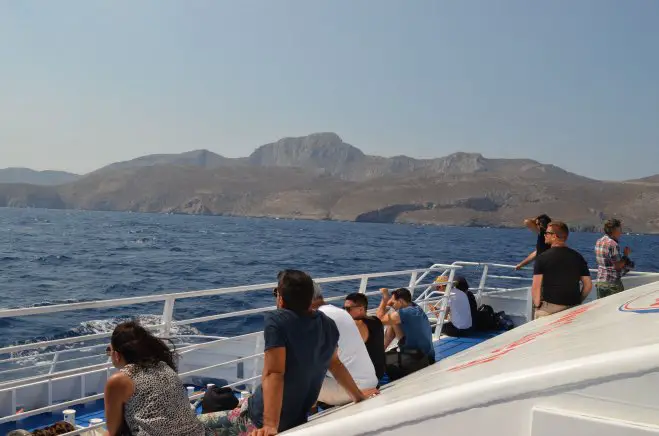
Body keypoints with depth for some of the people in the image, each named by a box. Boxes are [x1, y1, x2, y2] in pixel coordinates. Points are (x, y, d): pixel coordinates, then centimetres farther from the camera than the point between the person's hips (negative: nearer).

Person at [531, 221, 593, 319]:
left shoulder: (543, 257, -7)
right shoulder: (578, 257, 5)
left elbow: (536, 286, -12)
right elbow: (588, 285, 6)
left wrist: (537, 305, -1)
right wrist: (577, 301, 15)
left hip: (549, 307, -4)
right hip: (573, 308, 4)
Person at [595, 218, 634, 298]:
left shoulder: (599, 242, 9)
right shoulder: (613, 244, -16)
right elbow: (618, 266, -16)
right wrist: (626, 255, -4)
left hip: (599, 282, 8)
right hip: (612, 283, -8)